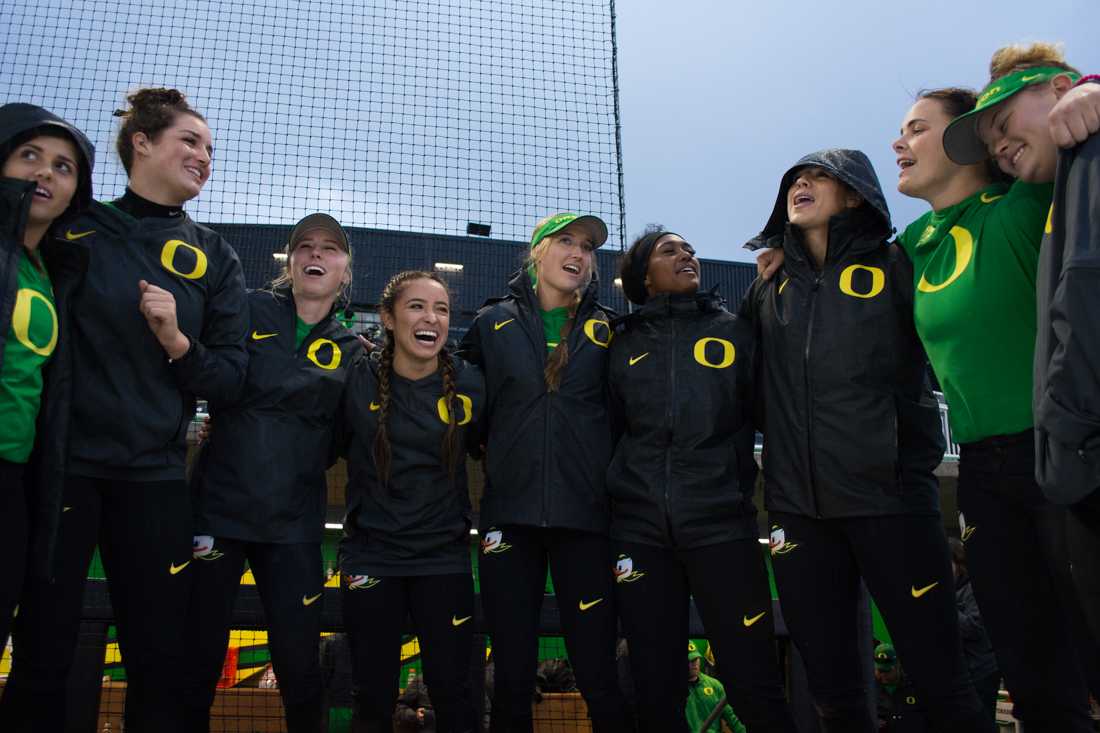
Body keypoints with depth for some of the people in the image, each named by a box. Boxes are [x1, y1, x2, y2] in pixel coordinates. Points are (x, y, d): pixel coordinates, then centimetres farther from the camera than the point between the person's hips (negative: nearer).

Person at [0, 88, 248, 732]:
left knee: (161, 660, 5)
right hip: (61, 462, -1)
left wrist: (179, 344, -14)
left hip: (154, 478, 2)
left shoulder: (214, 257, 8)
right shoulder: (73, 226, 3)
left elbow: (231, 377, 5)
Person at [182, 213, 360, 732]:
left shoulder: (351, 351, 9)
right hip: (218, 508, -1)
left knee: (298, 665, 7)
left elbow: (338, 441, -2)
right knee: (197, 659, 8)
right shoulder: (249, 309, 5)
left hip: (293, 523, 1)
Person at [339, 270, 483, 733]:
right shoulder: (357, 381, -6)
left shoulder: (468, 383, -3)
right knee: (373, 695, 10)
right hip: (370, 555, 0)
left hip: (444, 557, 0)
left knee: (452, 691, 5)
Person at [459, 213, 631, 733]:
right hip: (510, 512, 0)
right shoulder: (494, 322, 8)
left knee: (599, 678, -1)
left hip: (585, 514, 0)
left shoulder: (606, 329, 10)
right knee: (513, 677, 5)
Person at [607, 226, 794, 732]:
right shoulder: (623, 343, 13)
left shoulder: (735, 331, 10)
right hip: (639, 529, 2)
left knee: (754, 685, -3)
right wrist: (622, 491, 12)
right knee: (655, 689, 7)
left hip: (721, 523, -1)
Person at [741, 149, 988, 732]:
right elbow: (752, 388, 21)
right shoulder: (767, 291, 14)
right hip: (798, 506, 3)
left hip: (889, 497, -3)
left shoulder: (892, 268, 4)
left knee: (939, 678, 0)